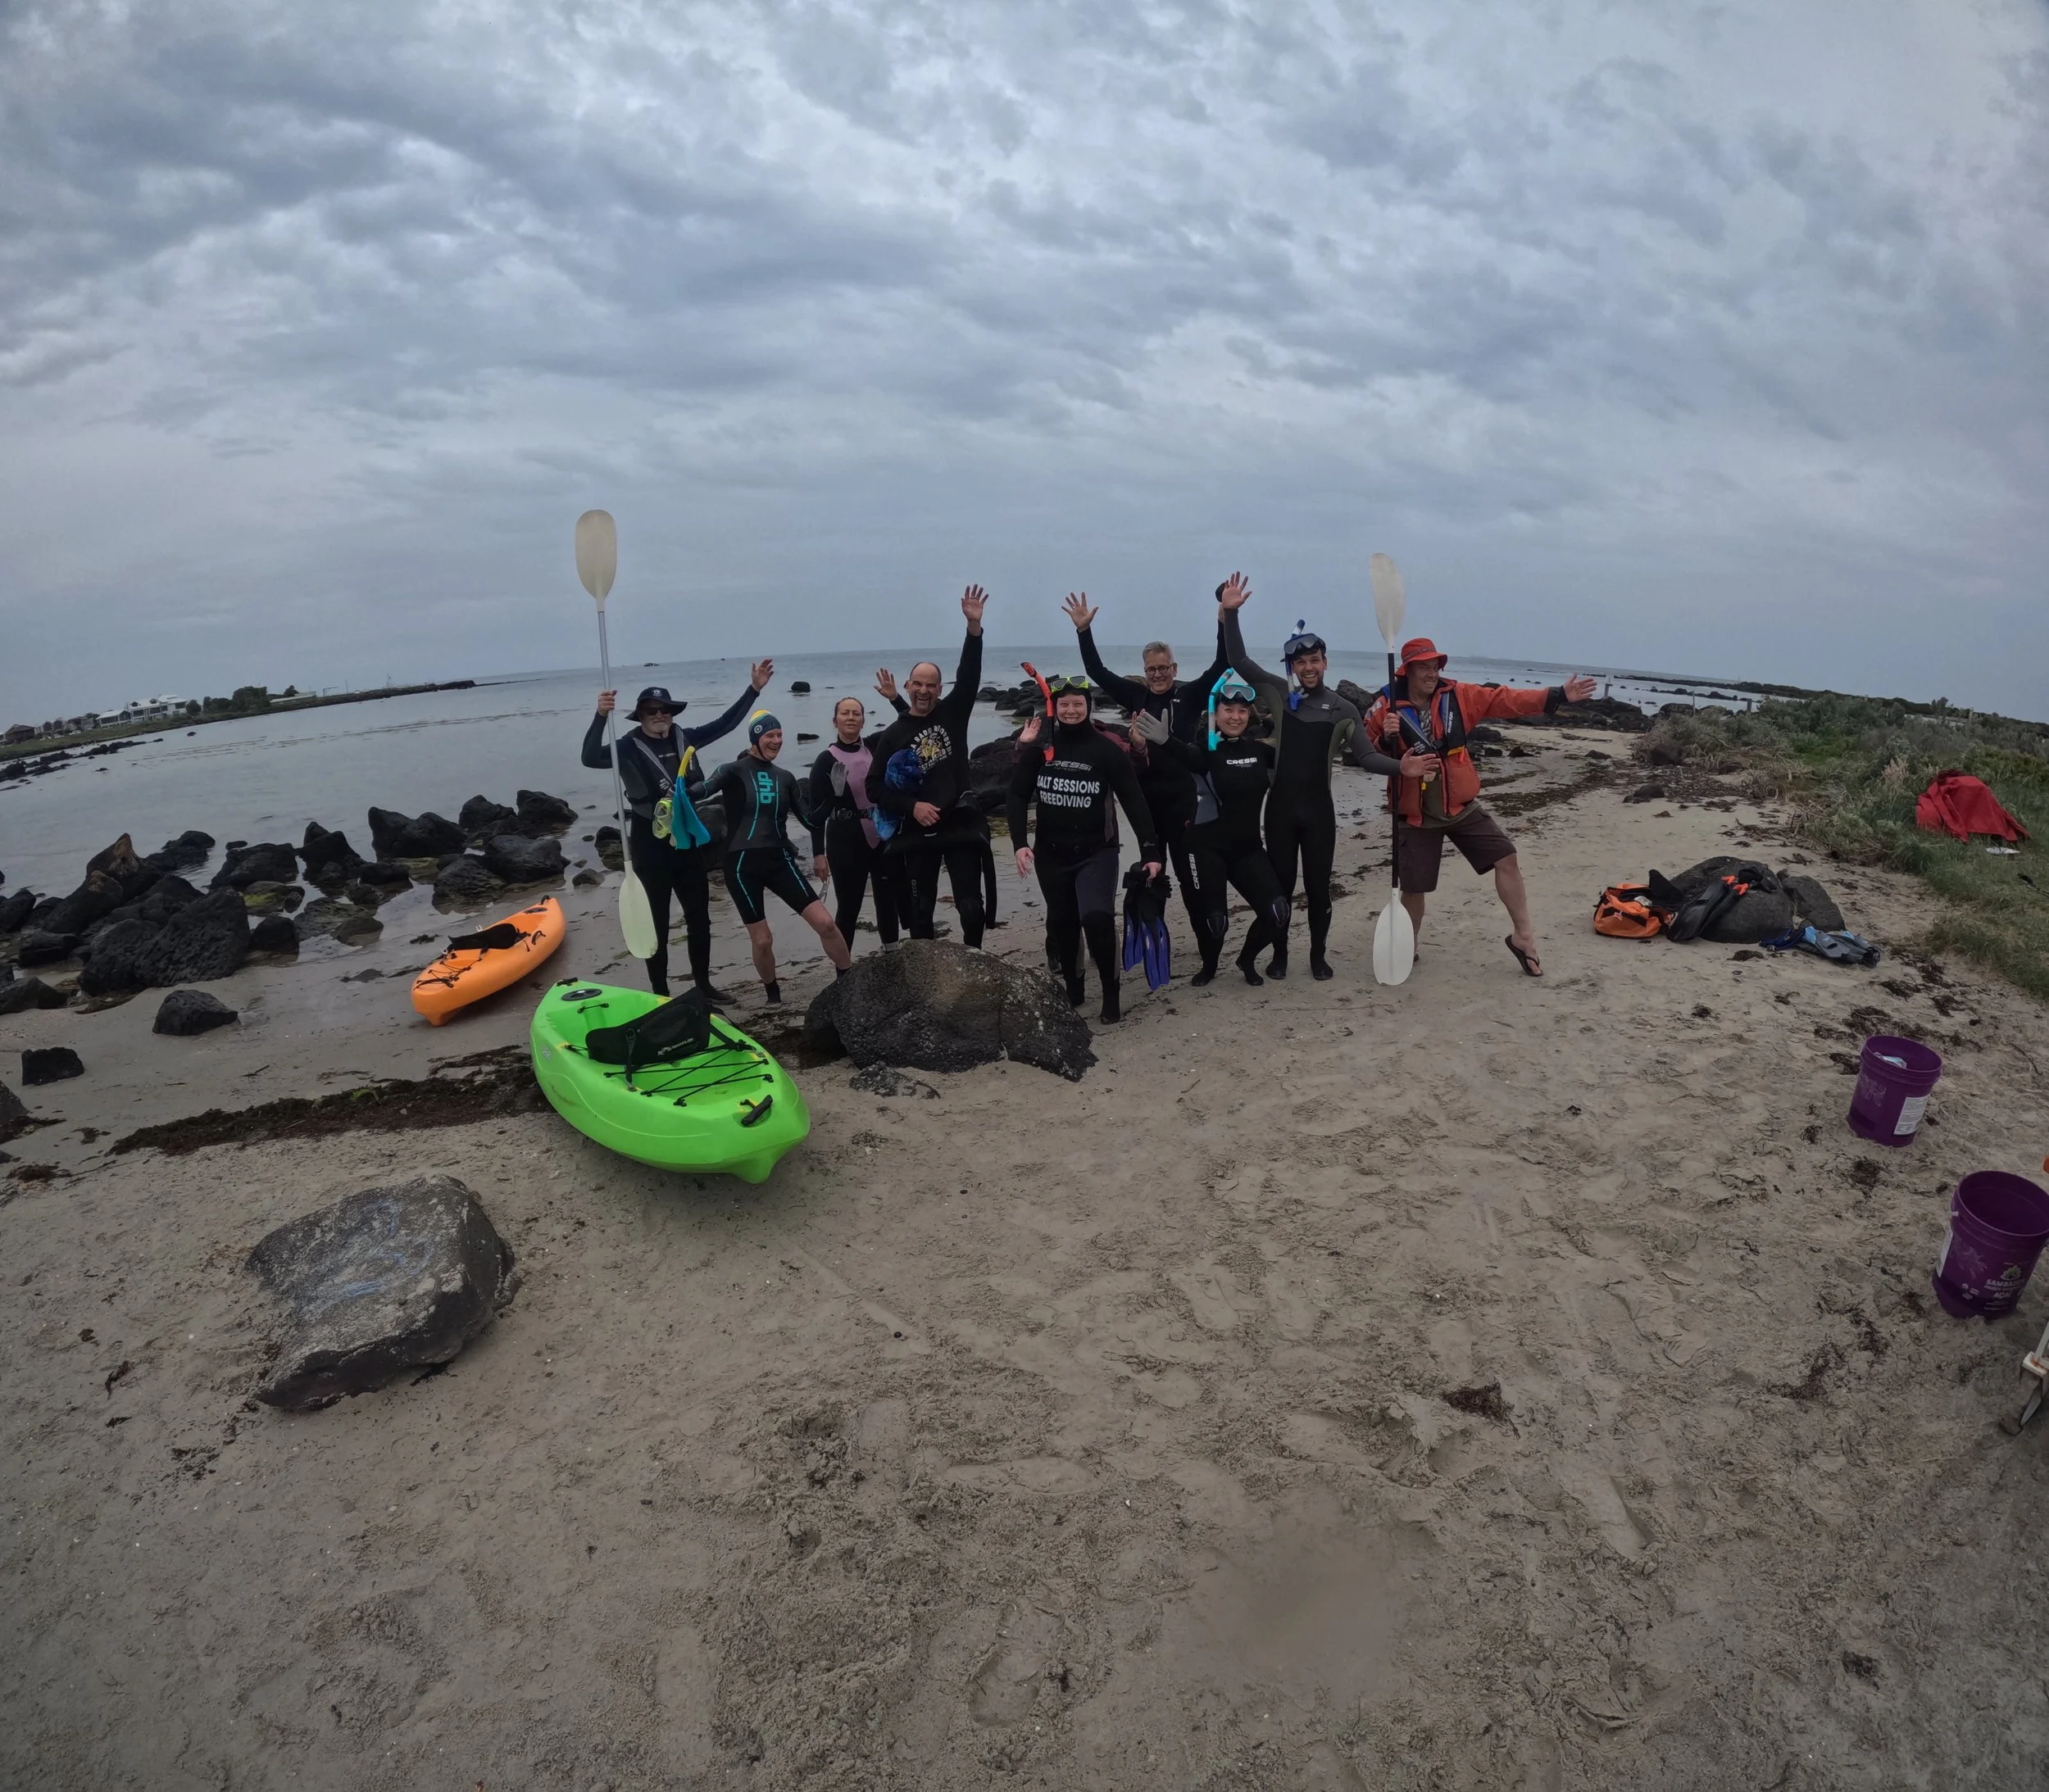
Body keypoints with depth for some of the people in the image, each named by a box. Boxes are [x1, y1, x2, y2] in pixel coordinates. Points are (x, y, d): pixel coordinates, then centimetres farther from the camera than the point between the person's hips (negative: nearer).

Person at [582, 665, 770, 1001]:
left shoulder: (683, 739, 5)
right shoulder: (630, 747, -9)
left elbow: (726, 723, 11)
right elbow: (591, 758, -25)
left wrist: (754, 689, 7)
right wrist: (601, 716, -39)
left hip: (688, 842, 5)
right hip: (651, 848, -5)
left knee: (699, 918, 14)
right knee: (658, 925, 4)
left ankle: (703, 984, 29)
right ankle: (661, 995, 13)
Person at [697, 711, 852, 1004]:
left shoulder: (784, 777, 10)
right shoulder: (734, 771, -5)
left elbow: (809, 818, 9)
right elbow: (702, 791, -23)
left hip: (779, 859, 4)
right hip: (743, 864, -3)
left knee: (825, 922, -7)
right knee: (762, 939, 3)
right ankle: (771, 990, 30)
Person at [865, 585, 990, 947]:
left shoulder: (952, 714, 5)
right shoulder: (893, 734, 3)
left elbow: (969, 675, -9)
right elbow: (874, 787, 0)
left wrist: (974, 626, -21)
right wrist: (912, 806, -14)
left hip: (961, 827, 0)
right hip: (918, 834, 0)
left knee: (972, 908, -2)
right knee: (920, 913, 9)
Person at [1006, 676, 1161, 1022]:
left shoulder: (1107, 749, -8)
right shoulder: (1040, 747, -1)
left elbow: (1134, 802, -8)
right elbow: (1017, 796, 0)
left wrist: (1150, 852, -14)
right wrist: (1020, 843, -12)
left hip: (1096, 852, -3)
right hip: (1051, 854, 3)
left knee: (1097, 918, -21)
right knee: (1062, 925, 11)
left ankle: (1111, 994, -3)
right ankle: (1073, 992, 29)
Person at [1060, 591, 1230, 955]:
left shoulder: (1190, 695, -1)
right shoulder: (1136, 696, 7)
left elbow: (1221, 665, -11)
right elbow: (1097, 671, 6)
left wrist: (1224, 620, -22)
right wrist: (1083, 630, -4)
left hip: (1181, 795, -4)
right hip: (1145, 795, 4)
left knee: (1187, 868, -1)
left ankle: (1207, 939, 8)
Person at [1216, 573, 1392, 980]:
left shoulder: (1344, 709, 1)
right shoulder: (1279, 693, 2)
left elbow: (1365, 757, -1)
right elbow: (1239, 661, -3)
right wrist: (1230, 613, -13)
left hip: (1318, 808, 0)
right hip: (1281, 806, 0)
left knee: (1318, 886, 7)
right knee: (1281, 884, 8)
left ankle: (1318, 956, 22)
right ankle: (1279, 954, 22)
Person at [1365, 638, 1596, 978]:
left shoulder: (1457, 696, -2)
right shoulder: (1386, 707, -11)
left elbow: (1505, 699, -6)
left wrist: (1557, 696, -15)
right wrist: (1385, 739, -29)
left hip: (1462, 807, 3)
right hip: (1416, 815, -3)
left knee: (1507, 859, 0)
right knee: (1413, 888, 3)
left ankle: (1522, 937, 16)